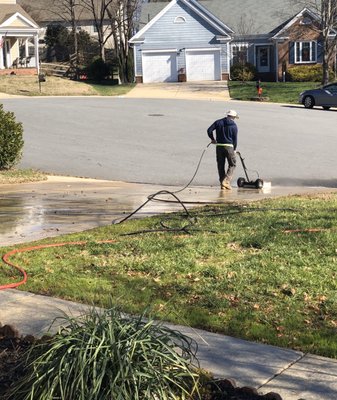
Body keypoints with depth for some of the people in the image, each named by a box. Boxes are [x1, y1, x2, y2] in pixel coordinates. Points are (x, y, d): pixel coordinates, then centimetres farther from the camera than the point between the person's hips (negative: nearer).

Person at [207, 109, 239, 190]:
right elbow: (235, 139, 0)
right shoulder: (234, 125, -1)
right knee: (232, 164, 8)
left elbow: (209, 130, -3)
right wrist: (234, 149, 11)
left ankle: (222, 184, 11)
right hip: (229, 146, -3)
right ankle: (226, 181, -8)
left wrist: (212, 139, 13)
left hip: (219, 146, 3)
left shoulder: (218, 122, 5)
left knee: (220, 165, 10)